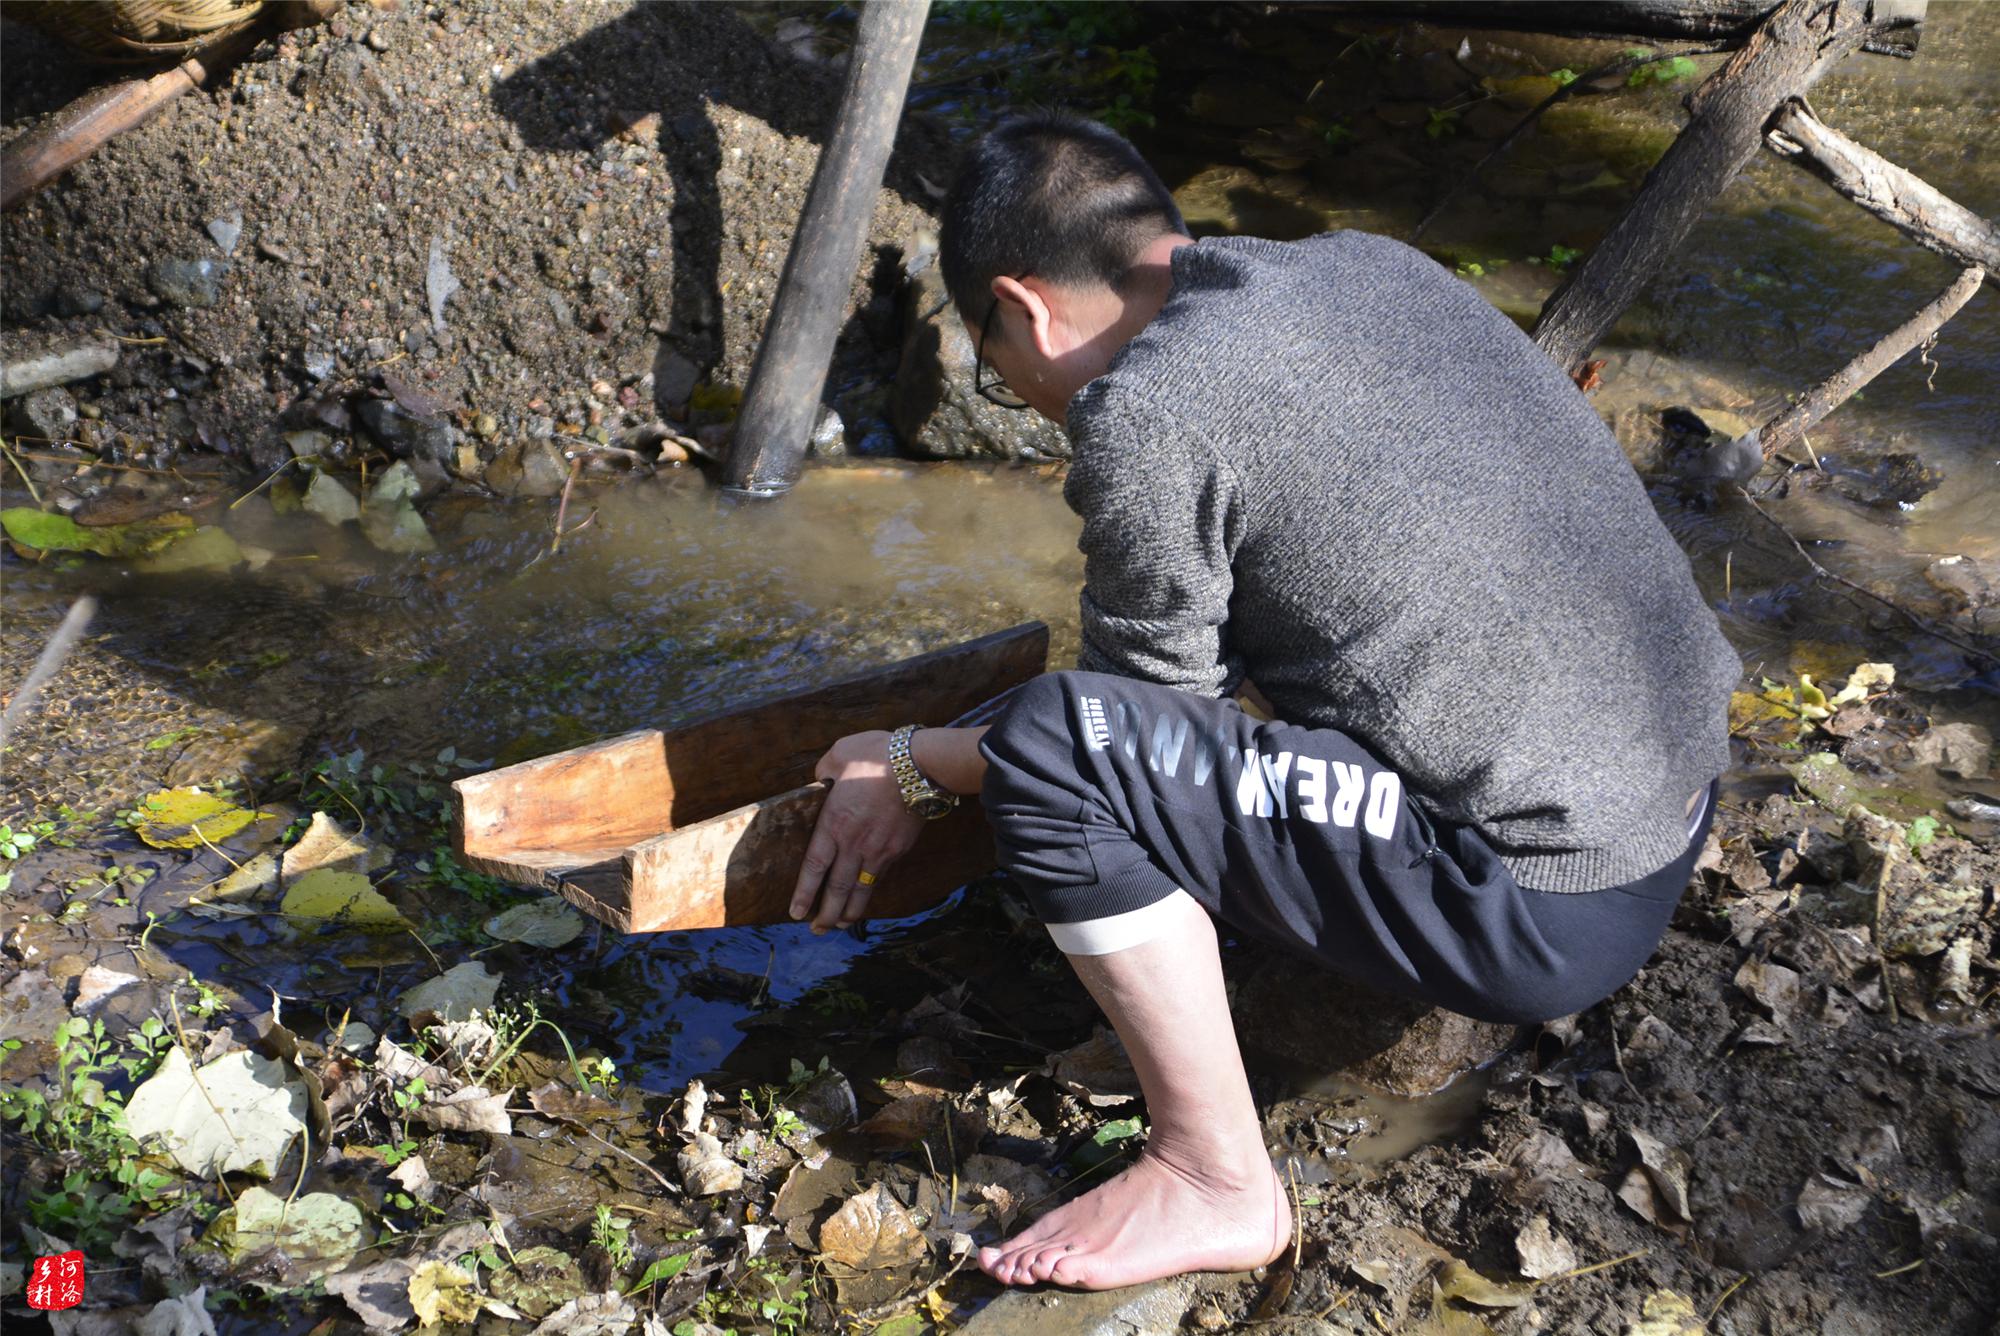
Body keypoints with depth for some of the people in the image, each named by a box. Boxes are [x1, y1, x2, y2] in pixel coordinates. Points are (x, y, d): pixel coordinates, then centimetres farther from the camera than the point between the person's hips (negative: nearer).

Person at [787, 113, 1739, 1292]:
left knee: (1052, 751, -15)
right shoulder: (1374, 264, 9)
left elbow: (1157, 721, -3)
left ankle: (1218, 1186, 1)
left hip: (1554, 914, -9)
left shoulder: (1146, 412, -16)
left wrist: (915, 766, 10)